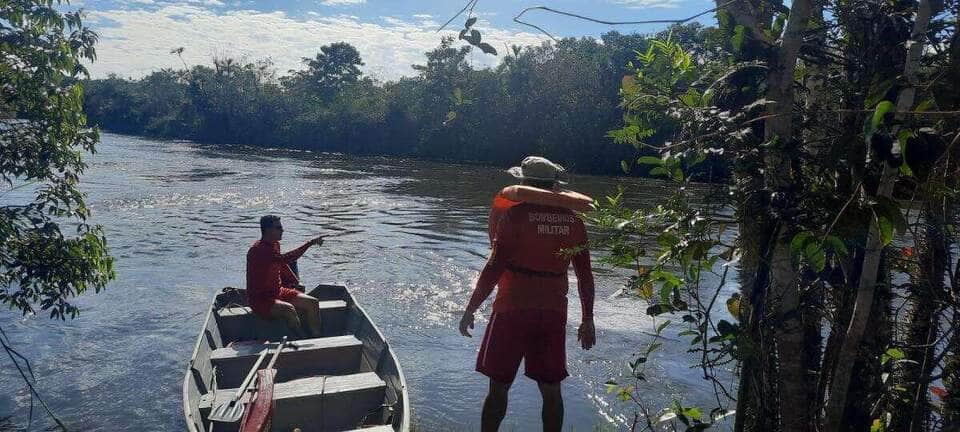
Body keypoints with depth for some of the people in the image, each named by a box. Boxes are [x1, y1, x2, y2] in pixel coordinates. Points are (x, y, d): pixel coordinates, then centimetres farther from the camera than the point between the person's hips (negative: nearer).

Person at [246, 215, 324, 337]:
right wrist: (310, 243, -37)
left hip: (278, 292, 9)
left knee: (312, 303, -4)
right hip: (260, 299, -9)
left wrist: (295, 282, 16)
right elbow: (285, 259, -37)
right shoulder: (258, 250, -23)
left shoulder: (275, 245, 6)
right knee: (289, 309, -35)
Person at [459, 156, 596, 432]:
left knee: (499, 386, 7)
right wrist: (587, 320, 15)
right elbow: (585, 276, 6)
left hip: (513, 311, -4)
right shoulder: (572, 221, 4)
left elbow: (494, 267, -14)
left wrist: (470, 310, -6)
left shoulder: (516, 215, -10)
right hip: (554, 315, 4)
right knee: (551, 389, 14)